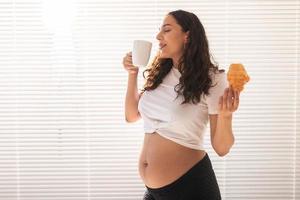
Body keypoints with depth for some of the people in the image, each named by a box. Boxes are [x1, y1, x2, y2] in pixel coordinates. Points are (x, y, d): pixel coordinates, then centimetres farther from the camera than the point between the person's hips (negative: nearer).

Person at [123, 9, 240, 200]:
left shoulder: (211, 79, -11)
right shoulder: (159, 75, 4)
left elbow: (221, 148, -11)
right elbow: (132, 115, 16)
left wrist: (225, 116, -30)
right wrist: (132, 74, 7)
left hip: (190, 184, -5)